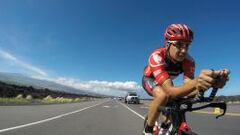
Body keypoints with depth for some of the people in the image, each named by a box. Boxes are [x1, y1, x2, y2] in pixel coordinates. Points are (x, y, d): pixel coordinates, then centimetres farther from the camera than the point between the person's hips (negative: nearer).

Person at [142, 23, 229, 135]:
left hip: (166, 81, 6)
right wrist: (195, 82, -65)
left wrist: (211, 82, -50)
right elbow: (170, 92, -48)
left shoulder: (188, 61, -25)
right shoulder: (157, 57, -39)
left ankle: (164, 126, 21)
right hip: (150, 79, -5)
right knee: (163, 96, -33)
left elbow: (189, 92, -32)